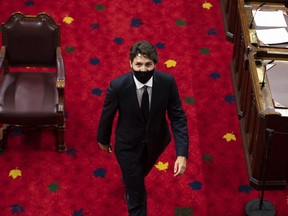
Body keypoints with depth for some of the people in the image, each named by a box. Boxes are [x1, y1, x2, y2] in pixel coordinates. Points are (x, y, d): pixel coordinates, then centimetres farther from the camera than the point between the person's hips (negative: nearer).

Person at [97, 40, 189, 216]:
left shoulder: (167, 81, -28)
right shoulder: (118, 86, -32)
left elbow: (178, 117, -20)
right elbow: (107, 115, -12)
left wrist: (182, 153, -28)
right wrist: (103, 140, 5)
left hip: (156, 141, 3)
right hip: (129, 144, -3)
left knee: (142, 172, 35)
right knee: (137, 194, 10)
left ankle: (129, 180, 71)